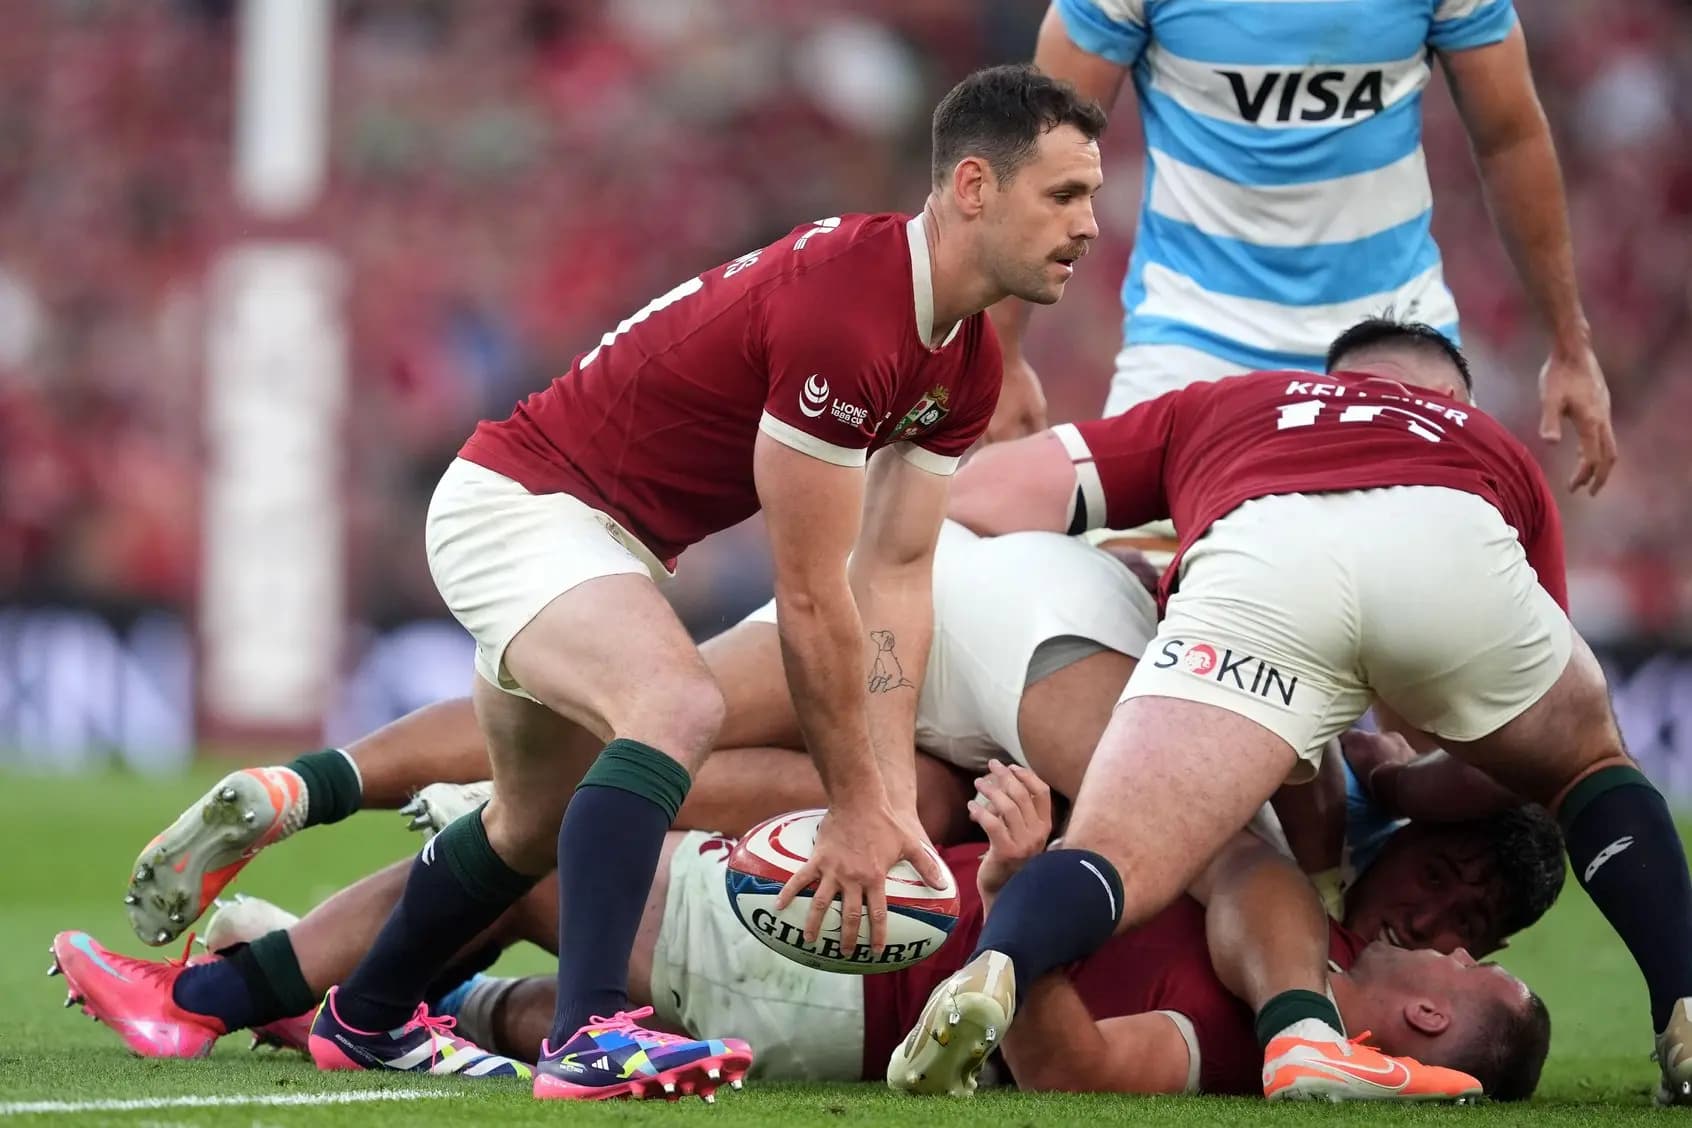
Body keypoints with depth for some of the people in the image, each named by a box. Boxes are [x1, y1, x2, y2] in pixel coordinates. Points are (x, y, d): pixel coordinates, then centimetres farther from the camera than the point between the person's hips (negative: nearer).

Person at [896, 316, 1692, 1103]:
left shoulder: (1219, 407, 43)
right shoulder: (1496, 453, 44)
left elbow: (973, 495, 35)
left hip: (1255, 560, -1)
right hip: (1454, 550, 1)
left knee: (1113, 863, -3)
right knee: (1591, 764, 31)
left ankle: (991, 976, -36)